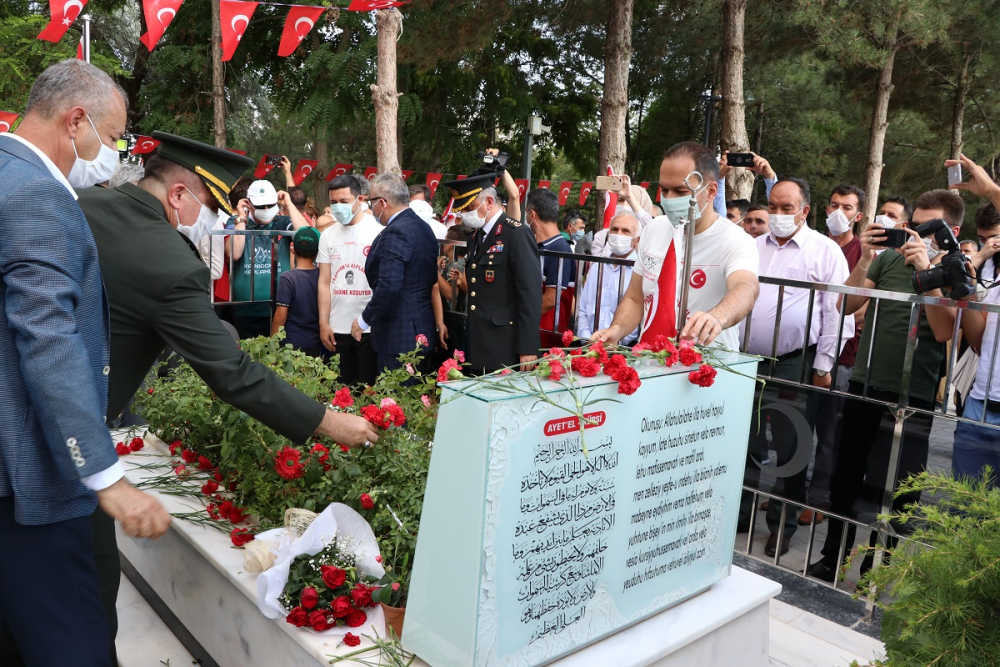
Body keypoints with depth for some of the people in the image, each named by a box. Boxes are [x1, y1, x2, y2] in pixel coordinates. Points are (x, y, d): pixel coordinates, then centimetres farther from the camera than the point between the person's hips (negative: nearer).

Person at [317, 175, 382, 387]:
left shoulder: (377, 231, -4)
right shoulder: (328, 235, 9)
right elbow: (324, 282, 10)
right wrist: (323, 324, 5)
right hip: (338, 328, 4)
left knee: (369, 387, 2)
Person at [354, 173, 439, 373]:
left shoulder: (395, 233, -18)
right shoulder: (423, 227, 12)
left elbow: (389, 286, -26)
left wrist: (364, 320, -14)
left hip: (398, 337, -10)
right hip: (423, 331, 10)